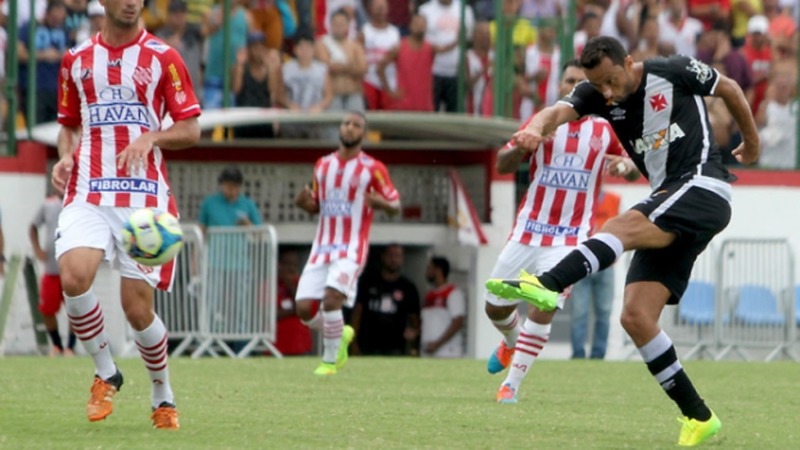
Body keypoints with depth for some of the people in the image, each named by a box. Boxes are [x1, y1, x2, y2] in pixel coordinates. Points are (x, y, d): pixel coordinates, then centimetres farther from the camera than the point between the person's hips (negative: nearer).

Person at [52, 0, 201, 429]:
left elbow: (190, 129, 2)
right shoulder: (77, 59, 13)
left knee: (137, 307, -6)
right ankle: (106, 373, -1)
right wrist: (66, 157, 1)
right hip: (87, 192, 2)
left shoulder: (163, 58, 4)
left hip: (145, 195, -2)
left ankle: (162, 394, 20)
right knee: (74, 278, -24)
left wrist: (150, 138, -16)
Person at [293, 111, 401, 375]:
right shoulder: (323, 165, 13)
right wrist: (304, 202, -2)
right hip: (322, 246, 5)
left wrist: (380, 202, -21)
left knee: (331, 299, -24)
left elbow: (395, 207, 2)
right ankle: (341, 334, 27)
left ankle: (330, 361, -7)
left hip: (351, 249, -5)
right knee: (304, 308, -4)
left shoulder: (373, 169, -2)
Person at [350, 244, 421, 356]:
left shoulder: (408, 288, 8)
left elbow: (414, 317, 11)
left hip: (394, 350, 0)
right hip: (367, 347, 0)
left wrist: (413, 332, -13)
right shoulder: (367, 282, 9)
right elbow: (357, 311, 8)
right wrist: (354, 343, 1)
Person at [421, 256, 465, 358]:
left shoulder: (453, 293, -5)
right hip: (428, 354, 8)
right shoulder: (429, 296, 18)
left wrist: (437, 344, -16)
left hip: (447, 354, -8)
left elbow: (458, 323, -12)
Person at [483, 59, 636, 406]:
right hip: (528, 232, 2)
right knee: (495, 307, 8)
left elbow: (633, 171, 16)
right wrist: (526, 143, -23)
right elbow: (503, 165, -2)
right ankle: (512, 342, 43)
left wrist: (627, 165, -9)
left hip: (571, 239, -2)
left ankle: (511, 384, -8)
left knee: (544, 309, -17)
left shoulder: (604, 131, 4)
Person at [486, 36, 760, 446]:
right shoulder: (596, 95, 6)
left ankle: (549, 284, -54)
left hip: (703, 187, -7)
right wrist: (537, 128, -39)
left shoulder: (675, 73, -4)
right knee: (636, 318, -5)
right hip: (669, 209, 7)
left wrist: (752, 143, 25)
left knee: (624, 226, -33)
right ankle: (697, 417, 1)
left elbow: (730, 89, 13)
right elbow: (560, 111, -15)